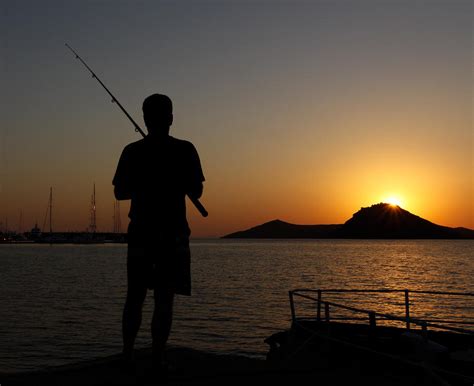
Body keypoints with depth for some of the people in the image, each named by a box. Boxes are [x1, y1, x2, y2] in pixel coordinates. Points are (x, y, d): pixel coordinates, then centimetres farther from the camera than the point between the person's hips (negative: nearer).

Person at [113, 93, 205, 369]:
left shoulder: (132, 152, 1)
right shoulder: (184, 150, -5)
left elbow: (120, 193, 6)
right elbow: (196, 192, -3)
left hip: (141, 231, 3)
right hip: (173, 232, -2)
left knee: (135, 297, 12)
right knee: (165, 298, 0)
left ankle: (128, 355, 14)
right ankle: (158, 358, 0)